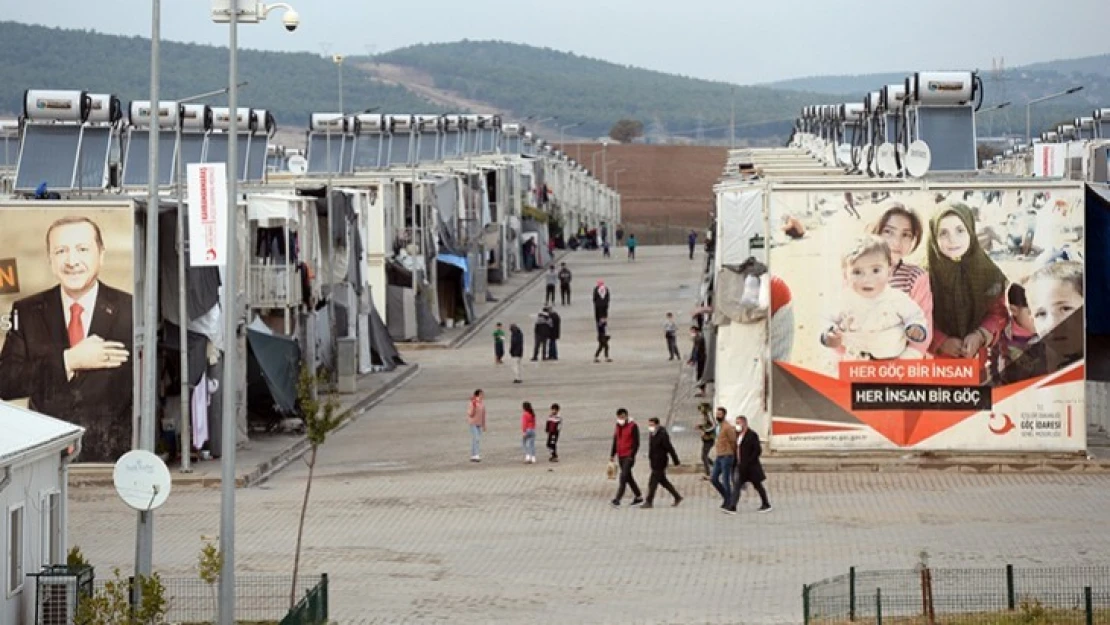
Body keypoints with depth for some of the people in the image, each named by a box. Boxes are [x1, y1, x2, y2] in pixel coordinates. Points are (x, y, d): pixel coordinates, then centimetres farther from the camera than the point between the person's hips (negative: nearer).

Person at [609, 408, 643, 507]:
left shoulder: (633, 426, -9)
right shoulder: (618, 426, 13)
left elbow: (636, 443, -12)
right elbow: (615, 441, 19)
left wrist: (632, 455, -18)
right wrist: (612, 454, 14)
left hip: (629, 456, -8)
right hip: (620, 456, 8)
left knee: (624, 476, -15)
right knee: (628, 477, 13)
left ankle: (617, 500, -21)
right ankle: (638, 497, 25)